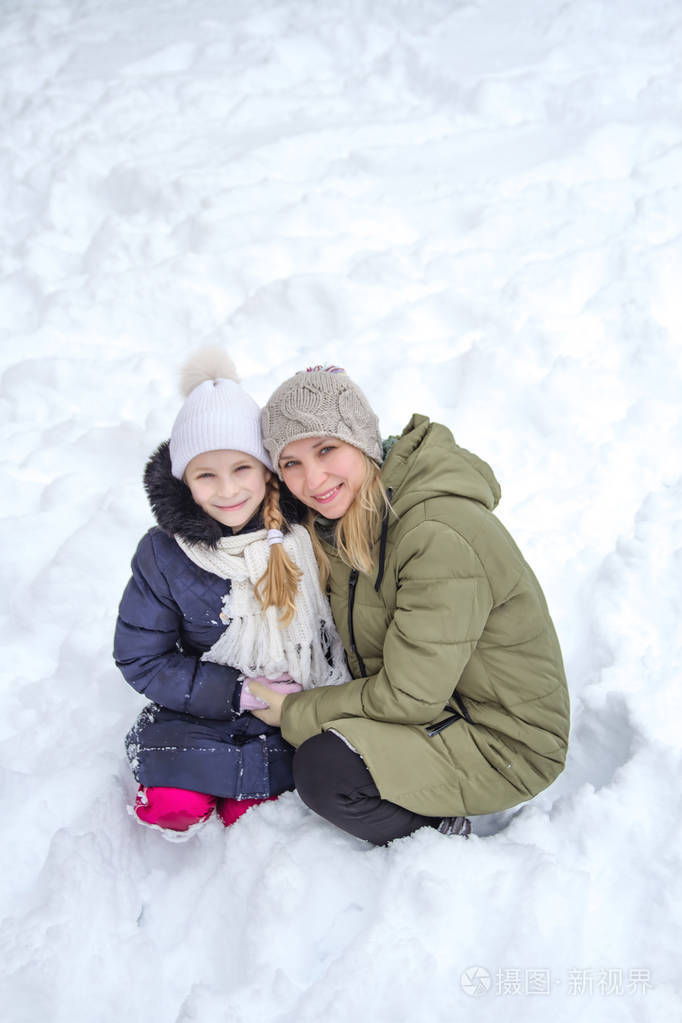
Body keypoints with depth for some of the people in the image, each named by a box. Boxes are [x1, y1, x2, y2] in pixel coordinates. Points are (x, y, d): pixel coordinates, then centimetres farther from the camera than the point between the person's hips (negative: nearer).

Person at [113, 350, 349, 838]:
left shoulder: (310, 530, -11)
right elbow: (141, 659, -8)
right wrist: (242, 692, -16)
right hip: (203, 707, 0)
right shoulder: (163, 554, -11)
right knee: (176, 806, -21)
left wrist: (331, 692, -13)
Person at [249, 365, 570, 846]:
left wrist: (294, 713, -14)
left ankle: (441, 836, 0)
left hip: (504, 741, -9)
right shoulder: (345, 515, -2)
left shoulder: (441, 534, -30)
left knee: (322, 769, -23)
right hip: (436, 704, 9)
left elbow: (408, 696, -25)